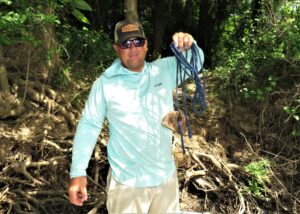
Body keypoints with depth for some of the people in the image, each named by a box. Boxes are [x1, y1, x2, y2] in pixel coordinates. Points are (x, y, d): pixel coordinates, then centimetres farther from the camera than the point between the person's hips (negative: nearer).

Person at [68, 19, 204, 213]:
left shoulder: (165, 70, -1)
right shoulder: (104, 84, -9)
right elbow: (89, 126, -8)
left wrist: (188, 46, -24)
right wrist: (78, 172, -13)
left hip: (167, 176, 4)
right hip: (127, 182, -3)